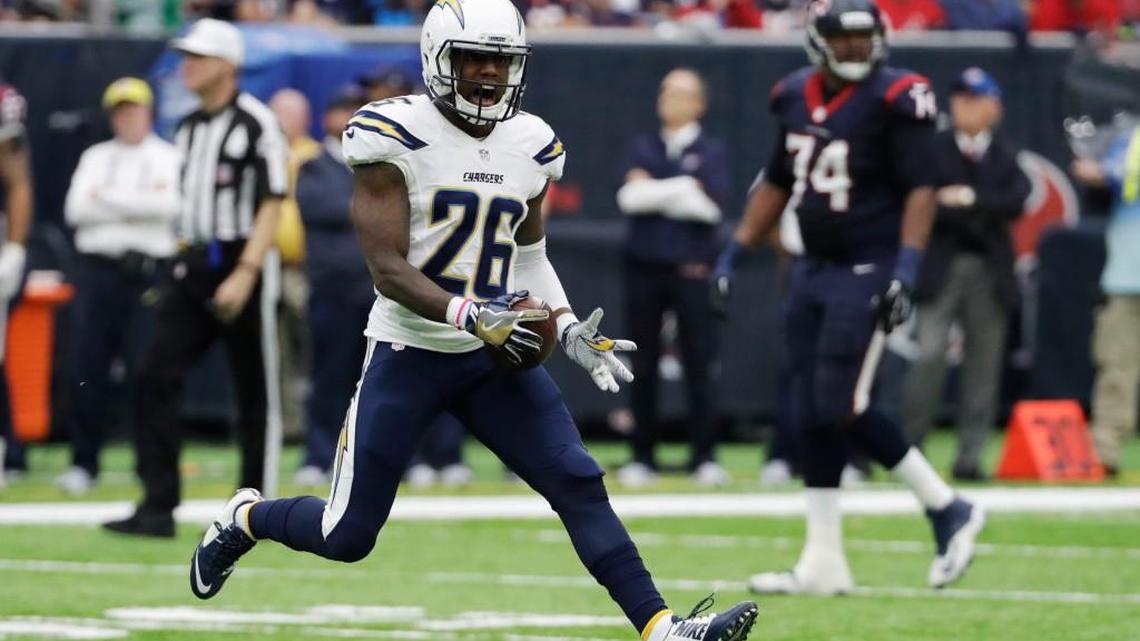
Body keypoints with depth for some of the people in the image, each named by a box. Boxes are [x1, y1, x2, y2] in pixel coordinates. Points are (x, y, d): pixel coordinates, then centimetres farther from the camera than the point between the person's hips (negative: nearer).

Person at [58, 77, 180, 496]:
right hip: (97, 268, 3)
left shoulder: (169, 159, 7)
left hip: (147, 272, -3)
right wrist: (136, 207, -6)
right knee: (89, 365, -1)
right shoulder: (95, 158, 16)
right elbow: (75, 209, 2)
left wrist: (107, 198, -7)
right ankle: (83, 462, 3)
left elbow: (168, 205, -11)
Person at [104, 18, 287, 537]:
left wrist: (245, 274, -21)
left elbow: (271, 204, -14)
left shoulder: (255, 123, -9)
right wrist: (183, 257, 16)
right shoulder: (188, 128, 14)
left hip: (241, 264, -7)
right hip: (192, 268, 7)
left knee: (256, 392, 2)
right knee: (158, 380, -5)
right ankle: (158, 507, -6)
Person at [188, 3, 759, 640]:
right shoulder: (394, 135, -14)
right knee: (347, 536, 3)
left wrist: (569, 328, 5)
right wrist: (469, 315, -31)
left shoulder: (531, 145, 5)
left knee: (580, 485, -12)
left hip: (497, 357, 4)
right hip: (410, 353, -4)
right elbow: (388, 270, -18)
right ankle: (246, 519, 34)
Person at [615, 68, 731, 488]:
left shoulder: (711, 151, 6)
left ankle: (704, 457, -4)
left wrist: (653, 193, -8)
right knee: (643, 366, 4)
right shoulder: (643, 148, 15)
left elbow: (712, 205, -9)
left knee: (699, 364, -6)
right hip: (643, 266, 3)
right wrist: (683, 190, -11)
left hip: (691, 268, -3)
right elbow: (628, 197, -1)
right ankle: (642, 457, 8)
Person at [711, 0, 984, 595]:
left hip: (867, 271, -7)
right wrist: (733, 254, 17)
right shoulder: (795, 96, 8)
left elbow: (920, 189, -13)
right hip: (813, 271, 7)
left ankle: (947, 510, 1)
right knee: (811, 416, 4)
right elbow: (777, 183, 19)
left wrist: (906, 269, -23)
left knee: (838, 407, -13)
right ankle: (823, 563, 9)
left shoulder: (895, 99, -11)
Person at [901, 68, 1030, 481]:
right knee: (929, 355, -13)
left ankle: (970, 457, 5)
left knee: (984, 363, 1)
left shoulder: (1006, 159, 12)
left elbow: (1016, 202, -5)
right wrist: (979, 218, -13)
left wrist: (970, 199, -15)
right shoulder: (933, 151, 5)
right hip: (941, 268, -3)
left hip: (990, 272, 3)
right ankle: (908, 451, -7)